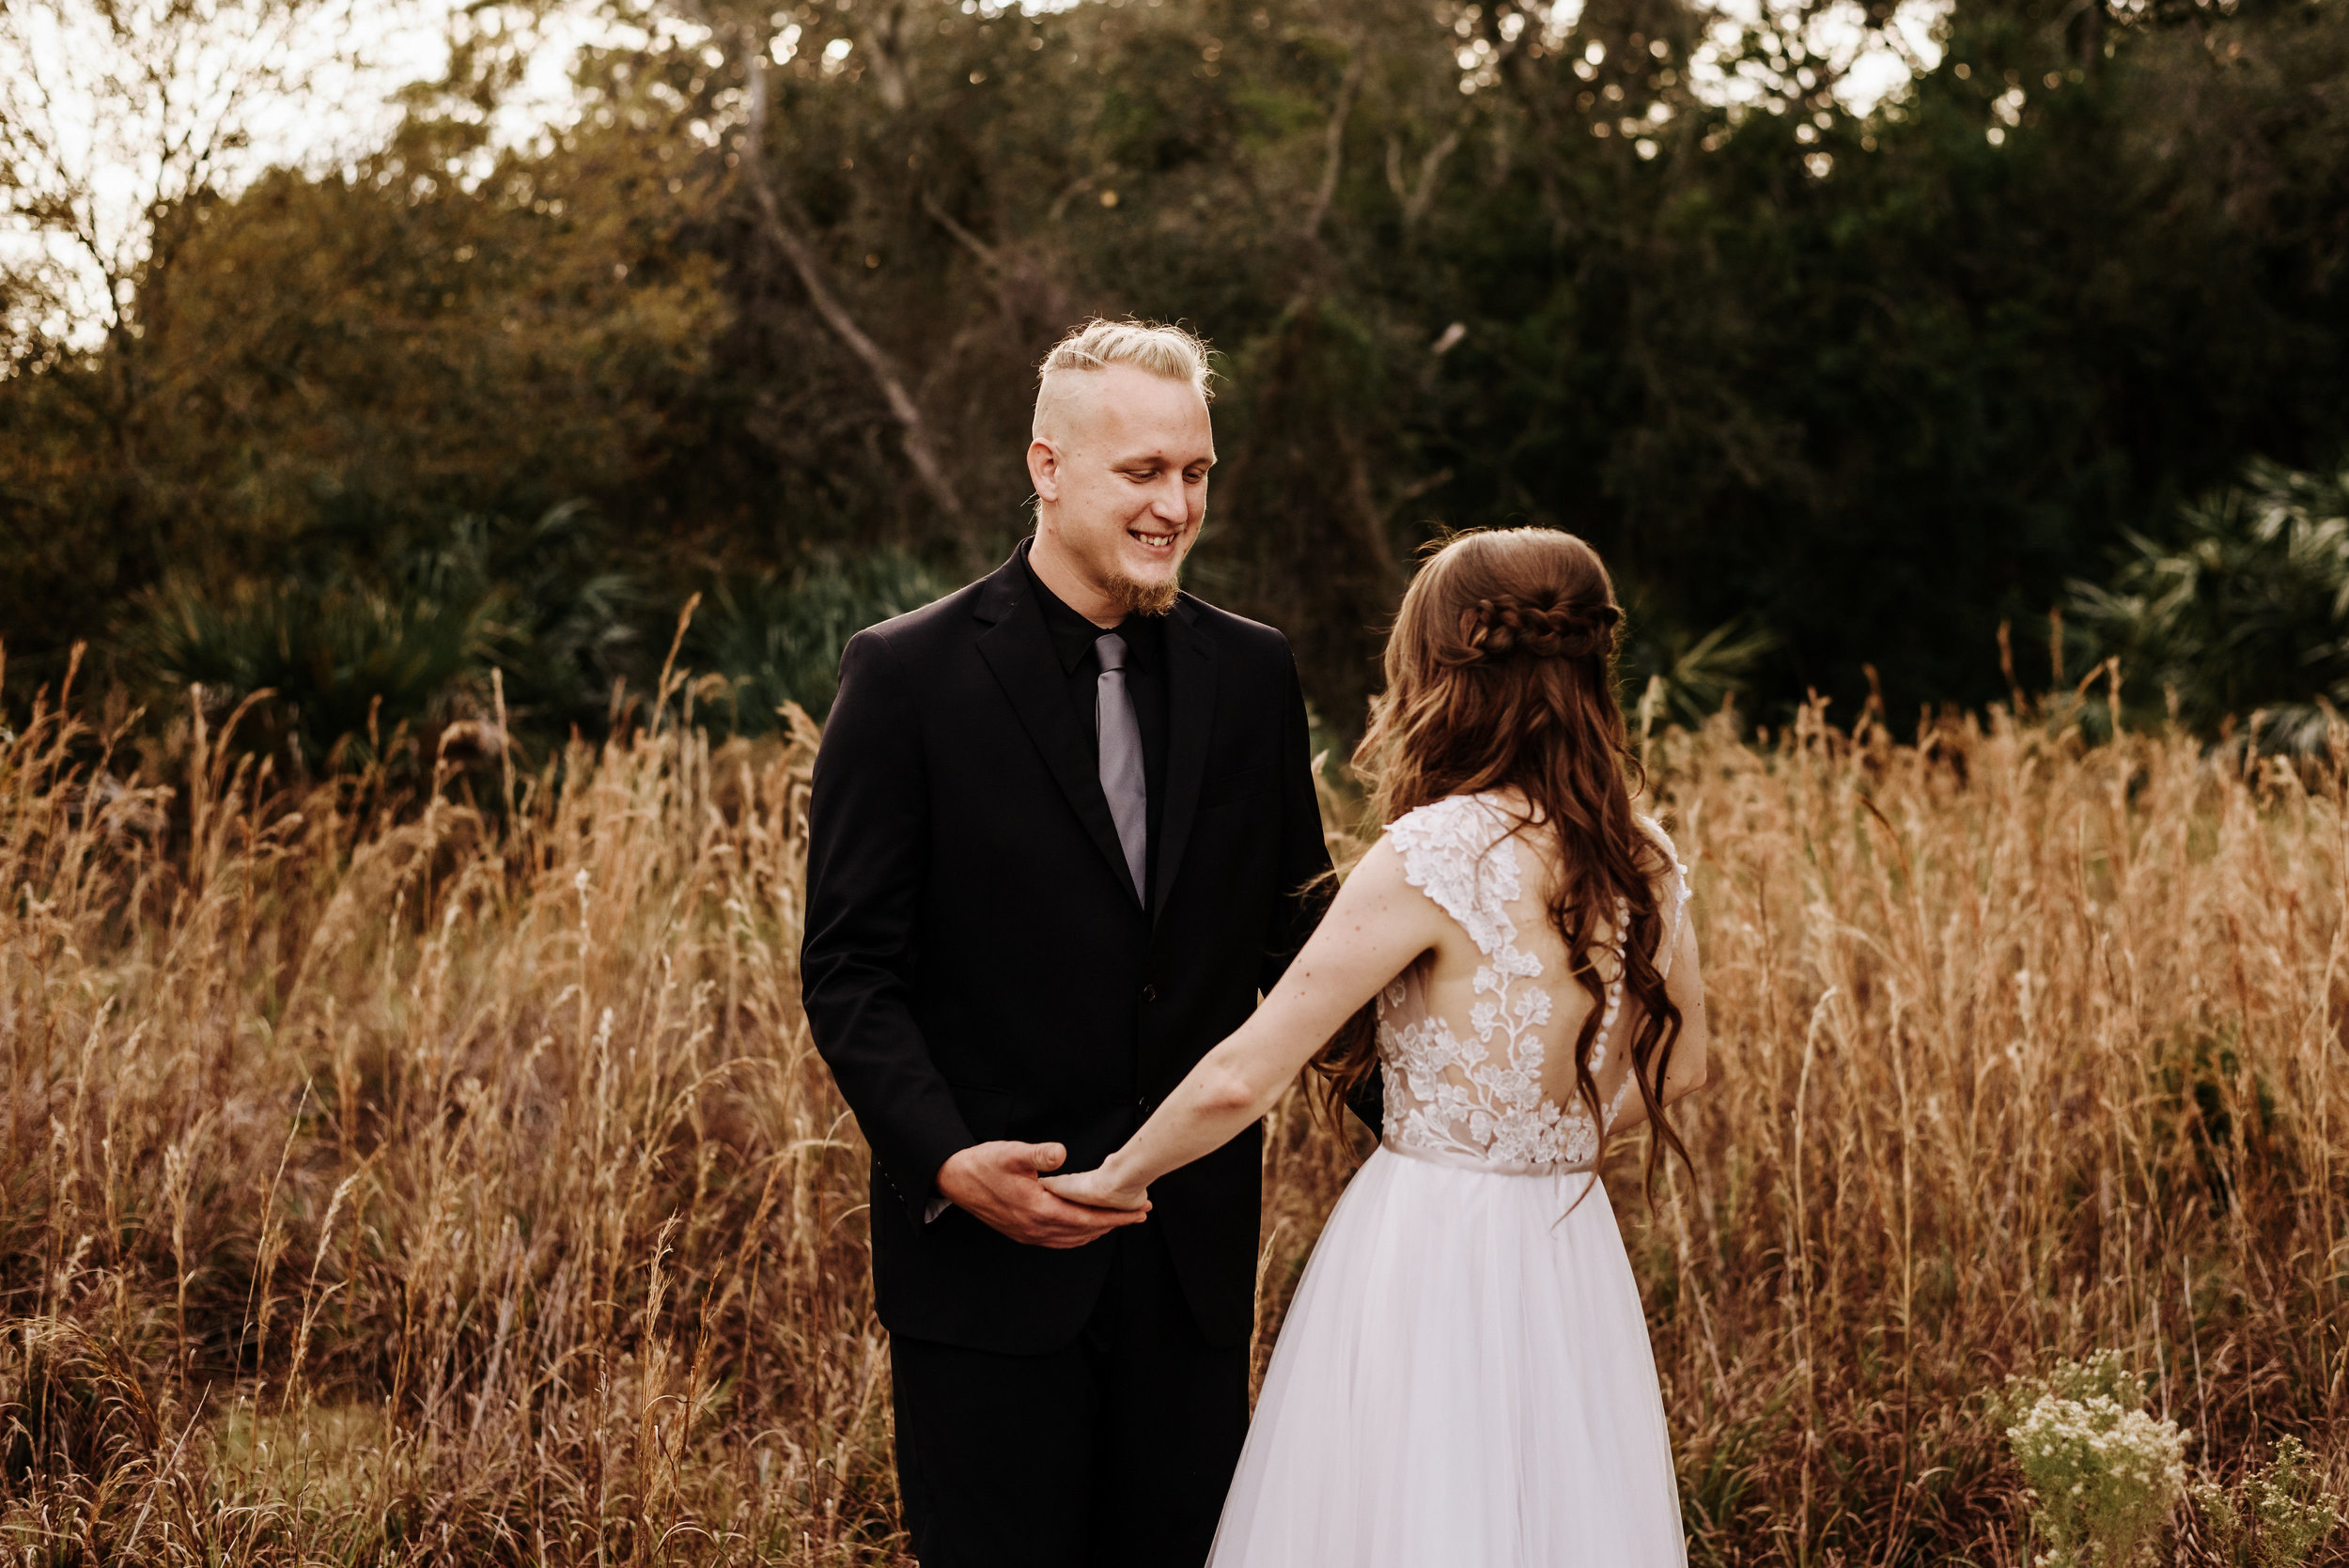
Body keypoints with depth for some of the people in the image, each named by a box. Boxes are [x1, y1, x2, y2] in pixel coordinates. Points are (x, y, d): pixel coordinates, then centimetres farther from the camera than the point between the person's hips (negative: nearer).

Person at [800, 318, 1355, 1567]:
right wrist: (946, 1160, -22)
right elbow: (850, 968, -7)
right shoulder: (908, 675, -6)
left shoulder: (1250, 674, 6)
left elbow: (1293, 935, 11)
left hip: (1193, 1252, 4)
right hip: (987, 1245, -4)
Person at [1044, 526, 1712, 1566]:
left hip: (1431, 1266, -6)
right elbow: (1677, 1067, 17)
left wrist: (1120, 1177, 0)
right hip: (1573, 1258, 6)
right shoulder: (1647, 861, 1)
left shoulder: (1438, 854, -18)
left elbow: (1240, 1079, -16)